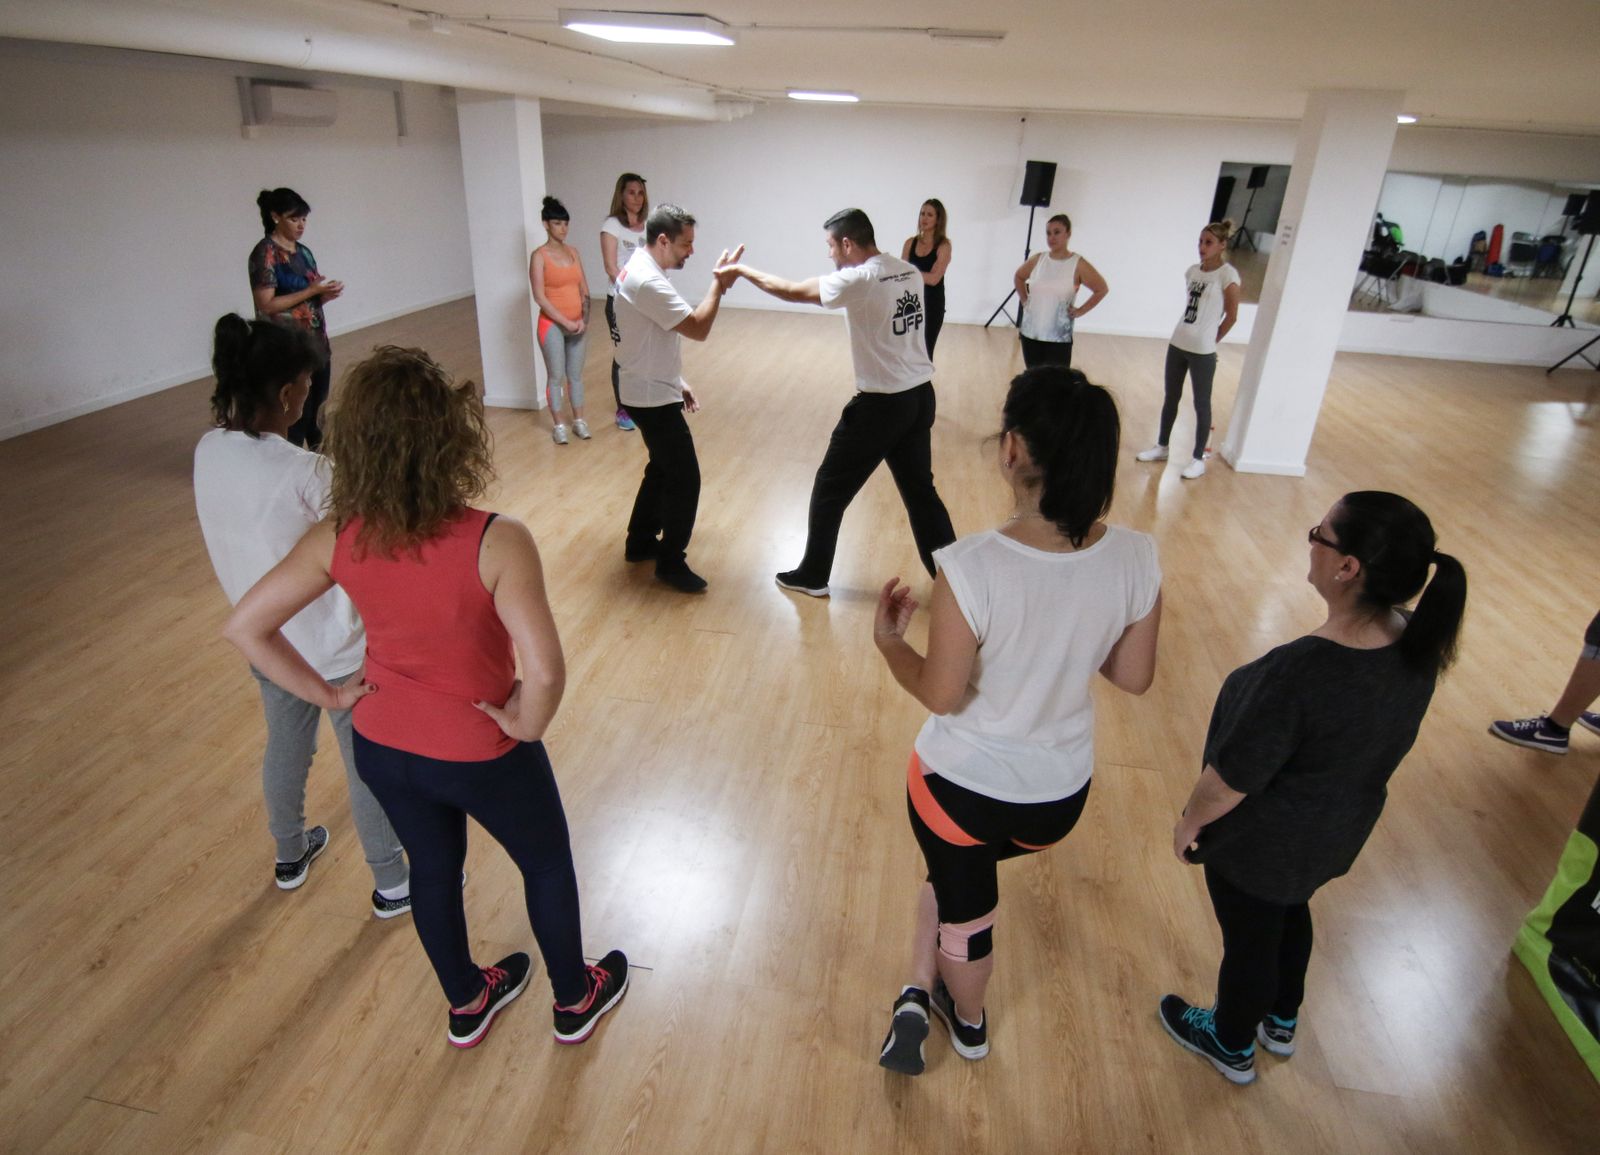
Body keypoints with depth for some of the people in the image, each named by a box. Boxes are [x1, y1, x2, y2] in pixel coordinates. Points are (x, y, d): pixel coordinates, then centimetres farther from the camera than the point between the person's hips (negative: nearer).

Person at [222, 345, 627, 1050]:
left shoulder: (337, 540, -16)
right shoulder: (497, 542, -31)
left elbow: (244, 628, -9)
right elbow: (544, 670, -38)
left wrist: (328, 694, -1)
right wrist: (527, 724, -19)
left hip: (383, 747, 5)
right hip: (481, 755, -4)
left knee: (433, 869, 28)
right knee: (547, 866, 23)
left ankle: (467, 1005, 54)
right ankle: (575, 1002, 47)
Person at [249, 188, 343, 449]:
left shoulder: (303, 252, 11)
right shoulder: (265, 254, -12)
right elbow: (266, 305, -18)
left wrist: (326, 294, -4)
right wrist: (311, 290, -18)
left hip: (317, 345, 8)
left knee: (317, 415, 15)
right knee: (296, 418, -1)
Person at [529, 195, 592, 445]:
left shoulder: (573, 252, 7)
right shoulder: (539, 256, -9)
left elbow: (584, 291, 7)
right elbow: (540, 297, -14)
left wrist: (584, 319, -7)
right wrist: (565, 322, -16)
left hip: (578, 324, 5)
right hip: (553, 325, -4)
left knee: (576, 374, 13)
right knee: (556, 376, 4)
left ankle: (579, 420, 24)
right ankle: (558, 424, 15)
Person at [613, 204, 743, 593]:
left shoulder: (640, 269, 10)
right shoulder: (647, 281, -24)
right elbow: (698, 329, -26)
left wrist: (677, 381, 17)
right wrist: (719, 284, -15)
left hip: (652, 391, 11)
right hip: (653, 398, -11)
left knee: (663, 470, 21)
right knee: (684, 478, -4)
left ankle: (640, 542, 34)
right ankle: (670, 562, 7)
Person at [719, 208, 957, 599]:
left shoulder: (858, 280, -17)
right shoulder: (910, 273, 5)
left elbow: (792, 291, -8)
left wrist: (742, 270, 4)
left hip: (881, 404, -7)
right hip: (920, 396, 7)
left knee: (830, 489, 9)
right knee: (920, 490, 19)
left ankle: (812, 576, 21)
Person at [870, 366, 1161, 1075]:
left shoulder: (969, 569, -30)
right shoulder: (1136, 559, -17)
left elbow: (941, 695, -20)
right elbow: (1134, 678, -5)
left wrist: (888, 641, -3)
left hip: (962, 787, -4)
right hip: (1059, 794, 5)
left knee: (965, 905, 24)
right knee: (957, 872, 33)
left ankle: (967, 1022, 47)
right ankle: (925, 994, 42)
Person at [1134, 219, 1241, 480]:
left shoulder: (1227, 275, -12)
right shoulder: (1192, 271, 6)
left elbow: (1231, 316, -7)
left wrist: (1211, 340, 0)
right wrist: (1190, 330, 4)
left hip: (1202, 351, -6)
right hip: (1177, 344, 6)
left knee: (1201, 403, 3)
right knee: (1171, 397, 16)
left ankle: (1198, 459, 12)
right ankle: (1161, 447, 31)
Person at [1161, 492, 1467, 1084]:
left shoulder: (1300, 671, -39)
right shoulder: (1417, 644, -15)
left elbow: (1232, 777, -27)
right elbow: (1376, 740, 2)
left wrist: (1189, 821, -9)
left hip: (1262, 844, -7)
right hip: (1339, 830, 7)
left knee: (1249, 940, 19)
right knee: (1291, 913, 32)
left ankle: (1232, 1047, 47)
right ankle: (1282, 1023, 58)